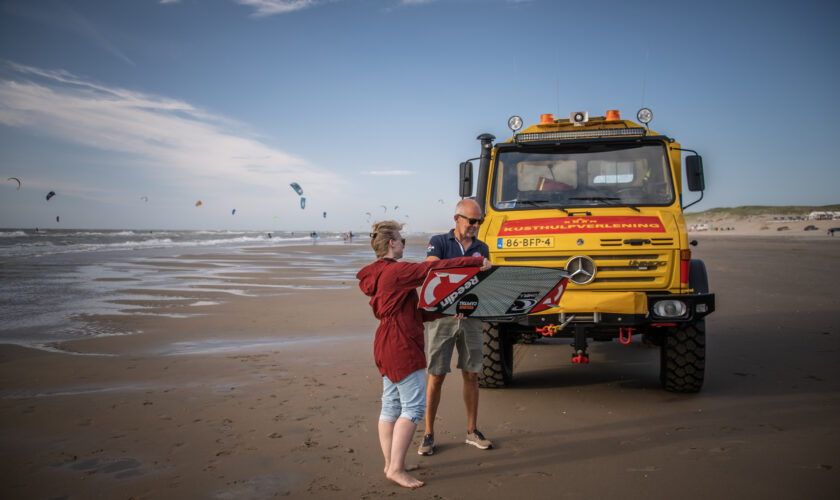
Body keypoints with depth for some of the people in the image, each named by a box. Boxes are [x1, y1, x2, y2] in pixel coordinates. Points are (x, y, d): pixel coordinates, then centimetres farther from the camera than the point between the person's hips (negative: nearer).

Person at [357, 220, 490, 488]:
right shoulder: (395, 271, -17)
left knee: (391, 404, 14)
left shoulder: (379, 273, 15)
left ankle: (391, 463, 23)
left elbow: (412, 311, 16)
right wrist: (476, 261, -17)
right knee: (414, 406, -5)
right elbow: (433, 268, -23)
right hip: (401, 346, -11)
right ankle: (396, 469, -1)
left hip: (388, 345, 11)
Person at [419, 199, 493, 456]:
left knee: (471, 375, 10)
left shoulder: (482, 248, 11)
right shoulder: (438, 242, 0)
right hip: (441, 316, -3)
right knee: (436, 376, 0)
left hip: (470, 316, 4)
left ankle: (472, 431, 24)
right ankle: (428, 434, 13)